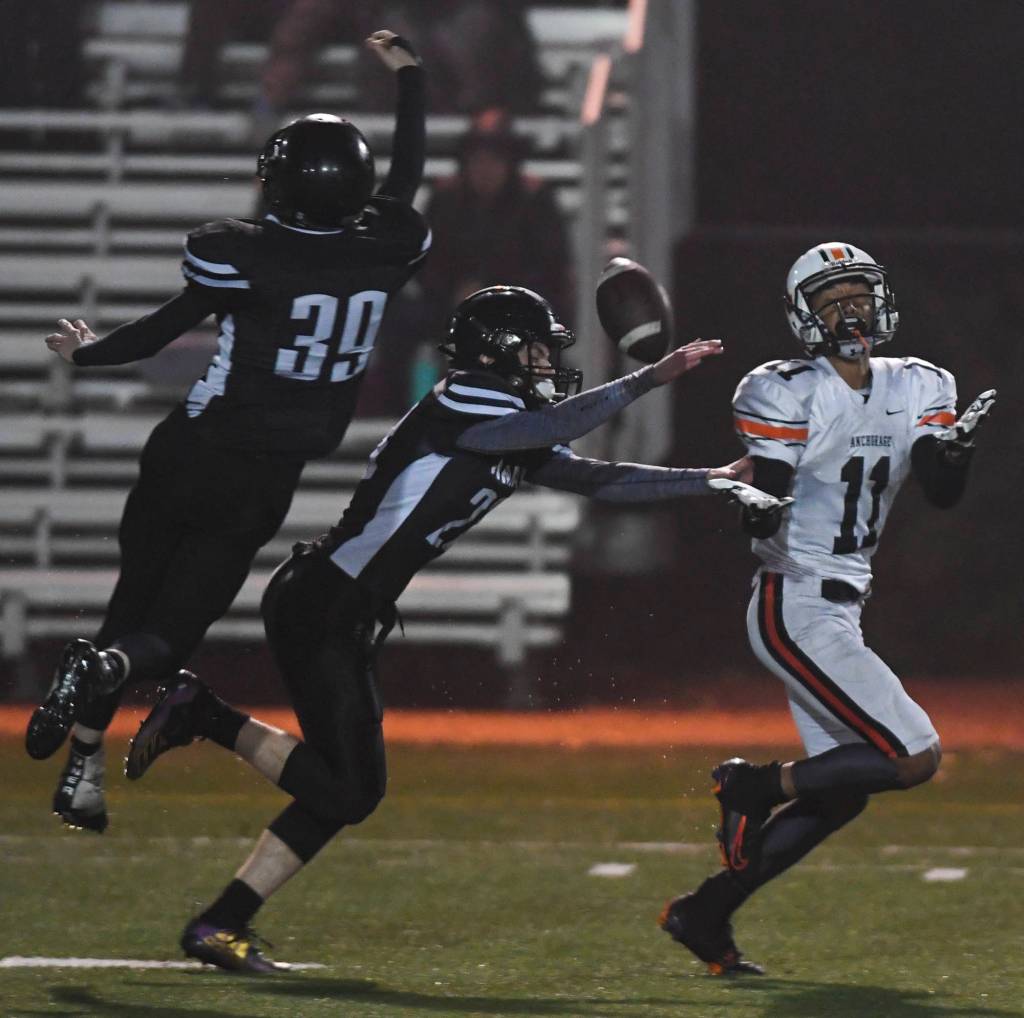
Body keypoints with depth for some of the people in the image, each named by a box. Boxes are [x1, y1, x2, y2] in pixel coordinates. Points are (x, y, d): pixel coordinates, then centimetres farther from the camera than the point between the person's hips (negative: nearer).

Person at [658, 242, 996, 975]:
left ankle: (704, 915, 15)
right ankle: (758, 788, 0)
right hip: (796, 613, -8)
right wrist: (752, 491, -31)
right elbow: (763, 516, -12)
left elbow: (943, 494, -1)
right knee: (915, 758, -15)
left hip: (842, 613, 8)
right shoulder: (787, 395, -10)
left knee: (841, 794, 9)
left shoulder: (914, 390, 10)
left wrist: (962, 444, -18)